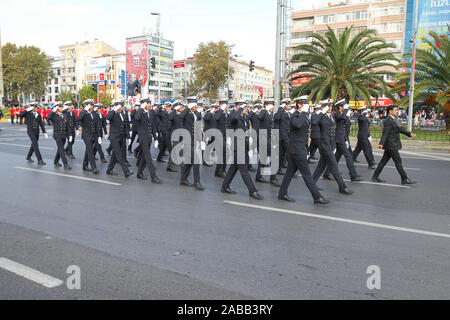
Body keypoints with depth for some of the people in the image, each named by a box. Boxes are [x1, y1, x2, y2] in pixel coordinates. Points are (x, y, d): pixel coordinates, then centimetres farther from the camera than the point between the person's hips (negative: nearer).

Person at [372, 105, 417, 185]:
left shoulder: (392, 120, 18)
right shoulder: (388, 120, -15)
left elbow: (399, 129, 27)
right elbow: (385, 133, -25)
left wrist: (410, 134, 27)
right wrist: (381, 144, -35)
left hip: (392, 145, 10)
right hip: (391, 145, -10)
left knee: (384, 161, 10)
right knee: (398, 162, -4)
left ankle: (375, 177, 14)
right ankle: (405, 179, 3)